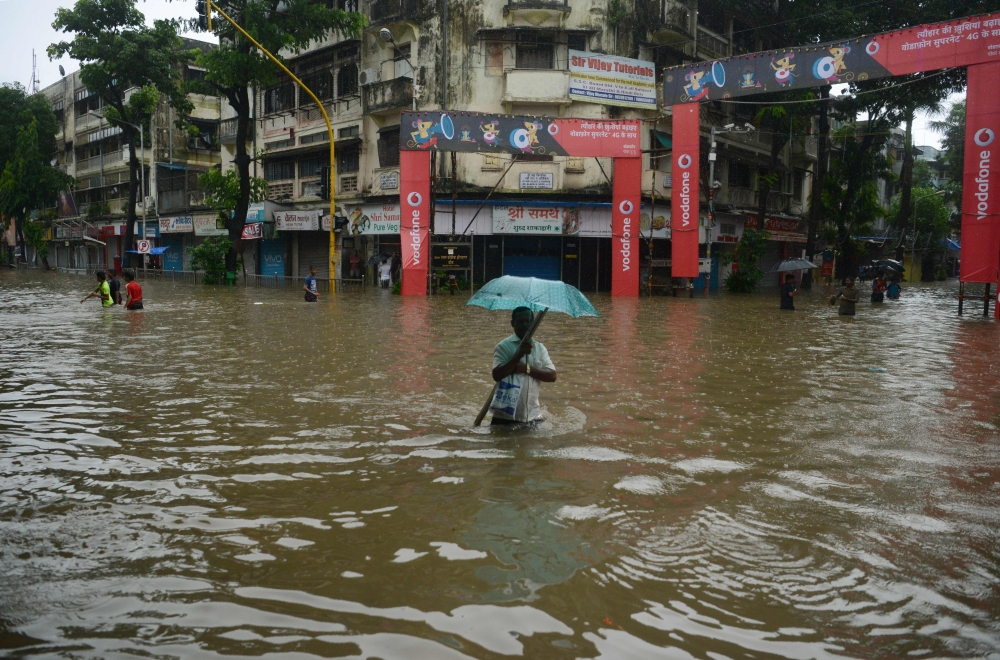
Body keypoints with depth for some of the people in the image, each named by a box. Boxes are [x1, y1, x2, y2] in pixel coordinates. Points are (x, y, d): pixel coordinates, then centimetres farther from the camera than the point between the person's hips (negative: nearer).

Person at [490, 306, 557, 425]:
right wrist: (518, 355, -24)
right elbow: (497, 375, -16)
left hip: (532, 415, 4)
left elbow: (552, 375, -3)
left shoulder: (540, 348, 8)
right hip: (505, 414, -4)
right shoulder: (503, 346, -4)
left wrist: (527, 368, -16)